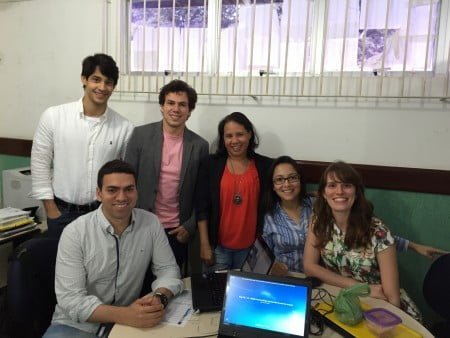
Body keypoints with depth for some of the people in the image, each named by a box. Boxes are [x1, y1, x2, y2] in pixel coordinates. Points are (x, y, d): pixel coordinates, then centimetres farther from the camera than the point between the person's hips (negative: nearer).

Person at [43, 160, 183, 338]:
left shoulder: (151, 223, -5)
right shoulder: (74, 232, -13)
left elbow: (168, 268, 0)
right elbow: (71, 299, -16)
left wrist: (160, 298, -21)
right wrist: (125, 315, -30)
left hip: (129, 321, 3)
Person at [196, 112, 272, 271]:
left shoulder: (265, 166, -2)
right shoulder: (210, 164, -3)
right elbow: (202, 207, -4)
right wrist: (204, 244, -6)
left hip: (251, 247, 1)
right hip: (218, 245, -1)